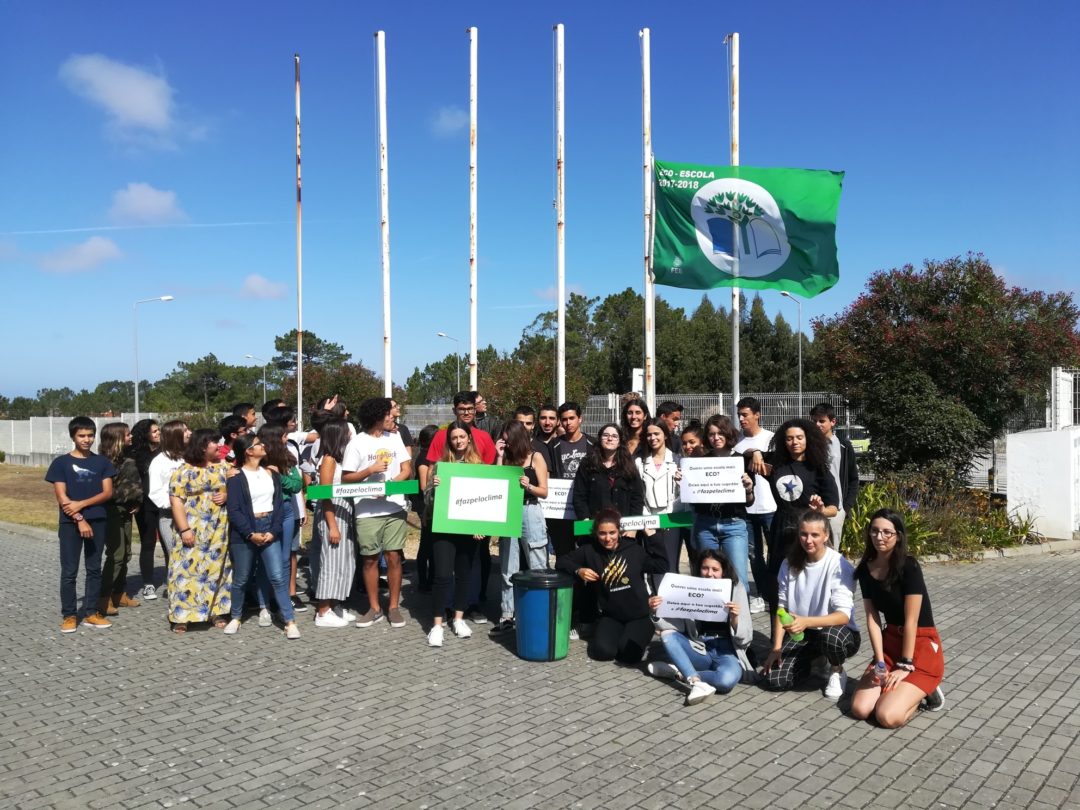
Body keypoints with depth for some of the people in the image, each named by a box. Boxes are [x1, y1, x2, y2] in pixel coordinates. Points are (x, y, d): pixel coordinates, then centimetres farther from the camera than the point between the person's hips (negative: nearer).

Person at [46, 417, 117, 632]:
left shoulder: (101, 462, 6)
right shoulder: (61, 462, -1)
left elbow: (108, 493, 0)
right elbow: (62, 498, -6)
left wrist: (81, 504, -13)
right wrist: (80, 520, -14)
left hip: (97, 522, 3)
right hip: (70, 524, -2)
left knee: (94, 569, 7)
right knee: (69, 571, 1)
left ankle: (91, 613, 15)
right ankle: (69, 615, 11)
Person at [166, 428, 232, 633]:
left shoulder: (224, 467, 8)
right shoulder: (184, 471, -6)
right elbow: (176, 501, -10)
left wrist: (227, 496, -9)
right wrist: (184, 529, -17)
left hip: (219, 530, 4)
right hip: (192, 530, -4)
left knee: (217, 569, 8)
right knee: (188, 568, -3)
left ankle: (217, 611, 18)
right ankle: (181, 616, 4)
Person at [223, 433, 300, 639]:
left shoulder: (271, 473, 10)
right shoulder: (236, 476, -5)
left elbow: (279, 504, 7)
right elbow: (234, 510, -10)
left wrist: (273, 531, -6)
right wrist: (251, 534, -17)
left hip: (269, 529, 3)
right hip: (244, 532, -3)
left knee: (278, 576, -3)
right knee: (241, 578, 9)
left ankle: (289, 622, -2)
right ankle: (235, 618, 29)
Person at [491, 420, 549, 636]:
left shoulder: (536, 457, 1)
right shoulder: (507, 458, 13)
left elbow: (544, 492, -3)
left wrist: (528, 486, -22)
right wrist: (500, 458, 0)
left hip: (530, 513, -4)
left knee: (538, 568, 0)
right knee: (507, 568, 6)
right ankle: (507, 616, 11)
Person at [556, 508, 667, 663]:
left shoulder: (634, 549, -3)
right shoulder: (590, 551, -3)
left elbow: (662, 566, -2)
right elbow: (562, 562, 3)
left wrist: (651, 537, -4)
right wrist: (579, 571, -16)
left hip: (638, 616, -1)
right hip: (610, 616, 1)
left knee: (628, 654, -21)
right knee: (602, 651, -22)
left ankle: (641, 635, 13)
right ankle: (612, 634, 12)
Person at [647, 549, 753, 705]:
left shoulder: (736, 589, -4)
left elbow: (745, 638, -8)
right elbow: (675, 626, -7)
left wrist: (735, 619, -28)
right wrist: (657, 612, -25)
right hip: (699, 650, 3)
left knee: (726, 680, -36)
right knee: (667, 635, -21)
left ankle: (679, 672, -13)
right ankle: (697, 682, -35)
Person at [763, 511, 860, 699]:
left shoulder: (839, 565, -17)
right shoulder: (790, 564, -3)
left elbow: (844, 614, -25)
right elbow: (782, 607, 1)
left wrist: (806, 621, -40)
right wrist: (776, 647, -8)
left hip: (836, 631, -3)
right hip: (800, 633, 4)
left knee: (830, 636, -40)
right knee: (774, 680, -16)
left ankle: (837, 671, -4)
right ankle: (813, 660, 17)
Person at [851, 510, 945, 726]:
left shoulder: (909, 566, -18)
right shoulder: (865, 569, -1)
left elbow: (911, 620, -18)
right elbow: (872, 618, -3)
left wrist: (905, 666, -15)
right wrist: (880, 663, -11)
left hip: (921, 646, -5)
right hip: (890, 643, 5)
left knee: (888, 717, -20)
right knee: (860, 709, -12)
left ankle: (925, 691, 7)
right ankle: (896, 686, 12)